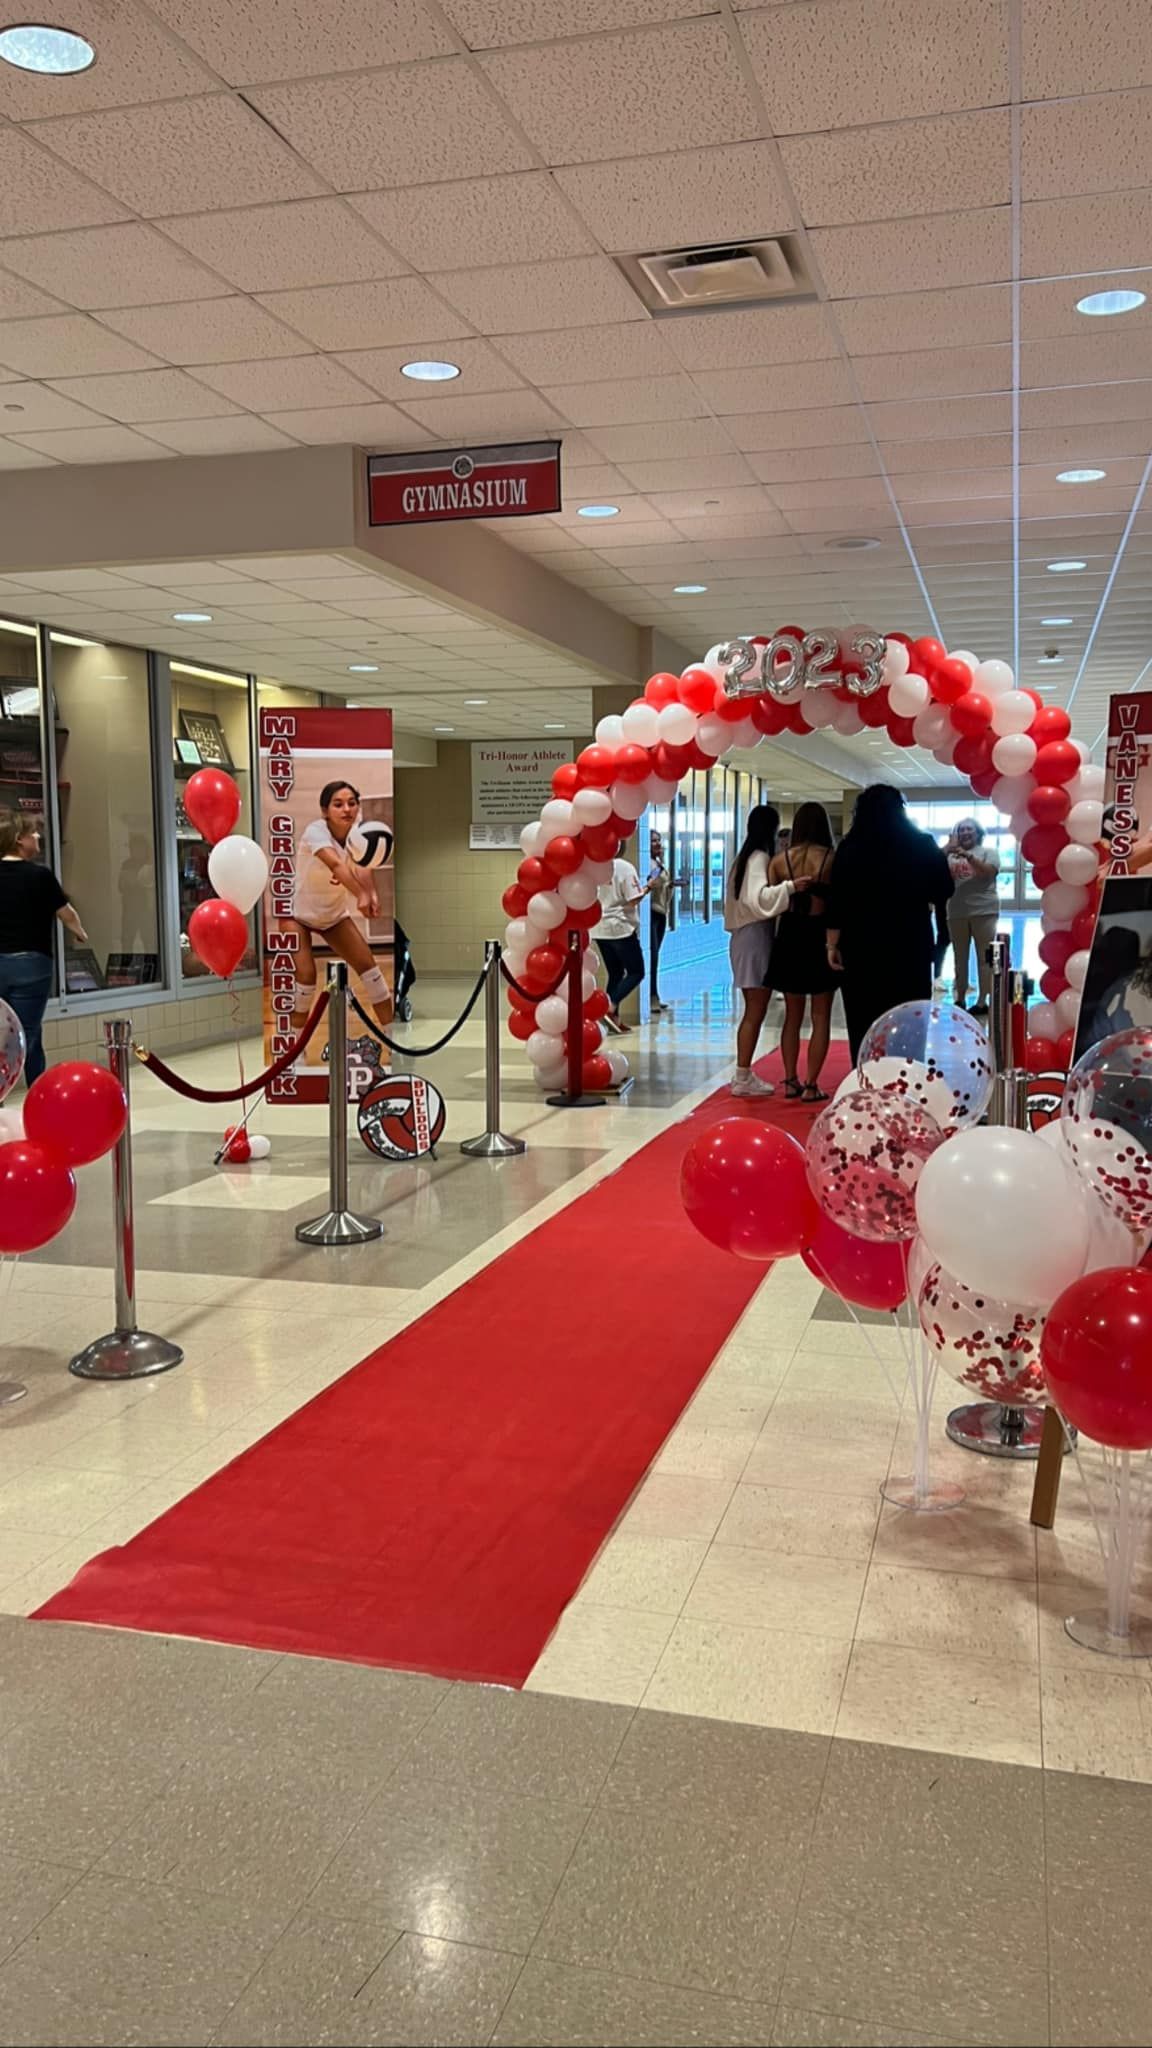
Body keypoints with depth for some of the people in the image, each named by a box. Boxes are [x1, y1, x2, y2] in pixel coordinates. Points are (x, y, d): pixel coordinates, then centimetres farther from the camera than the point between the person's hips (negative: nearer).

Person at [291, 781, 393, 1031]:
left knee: (367, 964, -2)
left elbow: (363, 866, -34)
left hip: (334, 912, 5)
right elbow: (336, 864, -49)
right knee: (306, 974, -17)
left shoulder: (357, 833, -15)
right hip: (298, 913, -5)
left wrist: (371, 894, -56)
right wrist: (361, 896, -65)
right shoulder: (315, 831, -30)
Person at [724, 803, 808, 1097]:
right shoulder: (760, 857, -14)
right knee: (755, 1012, -6)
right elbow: (758, 897, -28)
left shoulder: (745, 856, 14)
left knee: (752, 1012, 13)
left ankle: (743, 1073, 16)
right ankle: (743, 1078, -3)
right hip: (756, 938, -10)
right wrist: (790, 887, -35)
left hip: (744, 936, 10)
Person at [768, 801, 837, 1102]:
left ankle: (790, 1081, 15)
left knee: (792, 1015, 14)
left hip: (789, 936, 3)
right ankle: (811, 1085, 3)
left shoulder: (780, 859, -2)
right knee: (821, 1017, 6)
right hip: (820, 936, -3)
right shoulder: (831, 858, -9)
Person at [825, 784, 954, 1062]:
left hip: (862, 945, -1)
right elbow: (943, 892, 9)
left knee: (865, 1024, 4)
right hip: (911, 945, 1)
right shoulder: (923, 845, 2)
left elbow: (837, 900, -6)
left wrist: (832, 945, -2)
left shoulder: (851, 848, -2)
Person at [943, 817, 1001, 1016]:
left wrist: (968, 856, -20)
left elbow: (989, 872, -11)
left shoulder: (987, 852, 5)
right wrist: (948, 849, -7)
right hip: (957, 913, 3)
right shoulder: (951, 854, 12)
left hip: (983, 911, -3)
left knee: (984, 957, -3)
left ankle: (983, 1001, -3)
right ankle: (960, 999, 14)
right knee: (960, 958, 8)